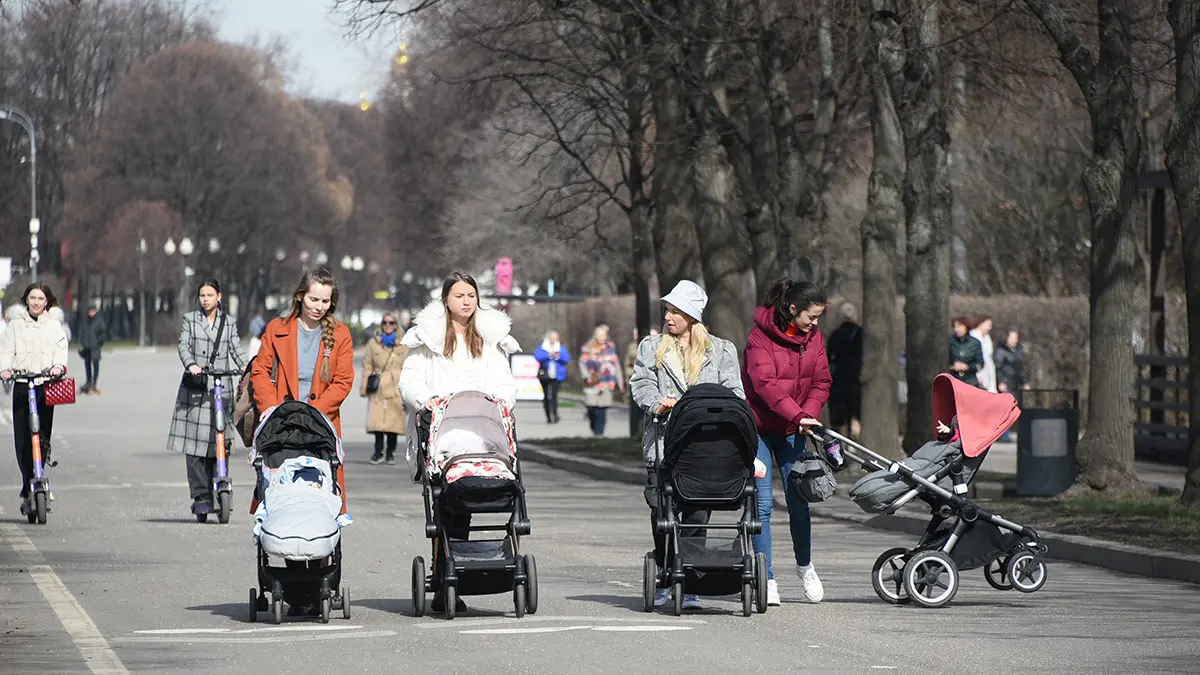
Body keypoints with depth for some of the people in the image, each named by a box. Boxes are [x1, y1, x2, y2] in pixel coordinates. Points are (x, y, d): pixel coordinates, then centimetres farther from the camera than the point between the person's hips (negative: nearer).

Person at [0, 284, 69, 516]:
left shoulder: (54, 325, 13)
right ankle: (29, 485, 2)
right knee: (22, 440, -6)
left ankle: (30, 489, -3)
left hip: (46, 385, 0)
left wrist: (58, 366, -20)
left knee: (43, 435, -8)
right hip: (22, 387, 0)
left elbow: (60, 349, 2)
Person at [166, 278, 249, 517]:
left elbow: (236, 347, 6)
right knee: (195, 444, -9)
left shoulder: (229, 323, 15)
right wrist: (190, 364, -23)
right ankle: (201, 497, -9)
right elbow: (184, 345, -3)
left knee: (221, 443, -4)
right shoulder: (190, 320, 9)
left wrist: (245, 366, -15)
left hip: (222, 389, 2)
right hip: (195, 388, -2)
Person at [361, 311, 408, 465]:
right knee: (376, 421, -11)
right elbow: (367, 366, 10)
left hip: (396, 389, 0)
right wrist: (365, 387, 3)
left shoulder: (403, 345, 9)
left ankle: (391, 453, 11)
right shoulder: (373, 343, 10)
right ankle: (378, 452, -1)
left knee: (394, 421, -2)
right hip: (378, 389, 0)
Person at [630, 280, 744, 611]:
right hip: (662, 444, 1)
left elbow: (733, 393, 4)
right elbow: (640, 384, 2)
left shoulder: (721, 351, 13)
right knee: (660, 510, -4)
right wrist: (657, 404, -19)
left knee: (697, 512, -8)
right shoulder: (651, 347, 16)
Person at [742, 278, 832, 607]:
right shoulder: (761, 336, -14)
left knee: (799, 500, 2)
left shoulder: (813, 338, 5)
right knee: (762, 503, -6)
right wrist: (797, 415, -32)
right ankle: (767, 580, -1)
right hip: (759, 427, -5)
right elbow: (765, 383, -24)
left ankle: (804, 564, 26)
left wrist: (809, 414, -13)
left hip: (792, 431, 5)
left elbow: (821, 382, 5)